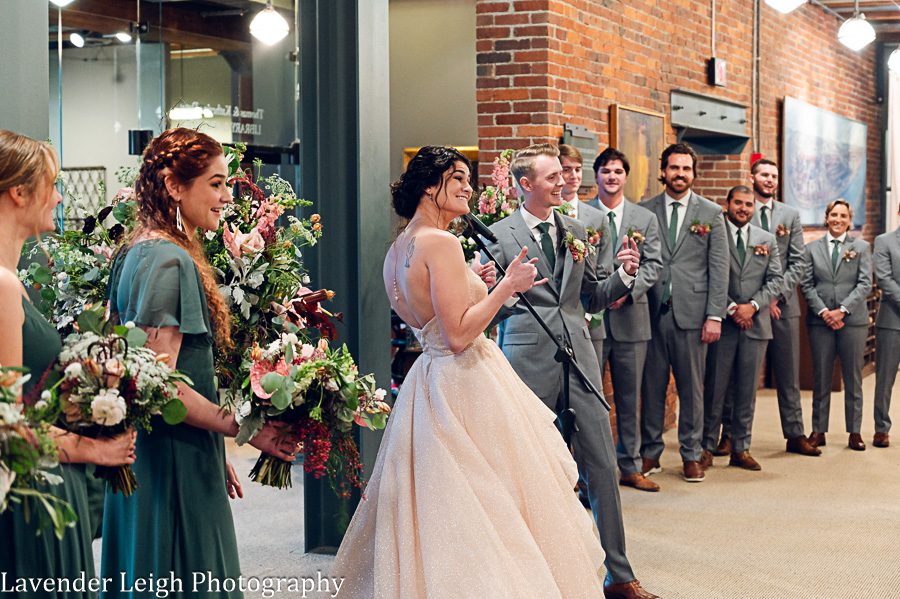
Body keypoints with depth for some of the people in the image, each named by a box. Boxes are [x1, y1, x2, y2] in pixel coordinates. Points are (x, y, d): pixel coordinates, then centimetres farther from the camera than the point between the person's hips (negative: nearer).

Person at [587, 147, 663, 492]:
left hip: (630, 316, 3)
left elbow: (653, 264, 5)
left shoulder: (645, 219, 11)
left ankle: (630, 467, 18)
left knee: (629, 396, 9)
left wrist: (627, 290, -11)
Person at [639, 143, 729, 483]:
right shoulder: (645, 211, 7)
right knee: (652, 385, 5)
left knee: (691, 387, 5)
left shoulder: (711, 213, 6)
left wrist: (715, 315, -4)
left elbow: (719, 268, 2)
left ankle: (691, 455, 14)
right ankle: (650, 452, 15)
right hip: (652, 312, 1)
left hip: (691, 313, 0)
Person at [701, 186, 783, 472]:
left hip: (756, 323, 3)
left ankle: (741, 448, 14)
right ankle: (707, 447, 6)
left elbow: (775, 279, 7)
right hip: (721, 322, -3)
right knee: (714, 387, -1)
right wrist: (731, 308, -11)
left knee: (747, 390, 7)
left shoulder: (767, 240, 13)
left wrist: (753, 305, -8)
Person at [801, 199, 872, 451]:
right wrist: (823, 312, -10)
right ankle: (818, 431, 10)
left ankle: (854, 432, 10)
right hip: (820, 320, 1)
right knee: (821, 378, 4)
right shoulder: (812, 248, 8)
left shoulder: (861, 247, 6)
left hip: (853, 319, -1)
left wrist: (842, 310, -12)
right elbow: (807, 284, 3)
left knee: (853, 378, 4)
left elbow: (865, 284, -2)